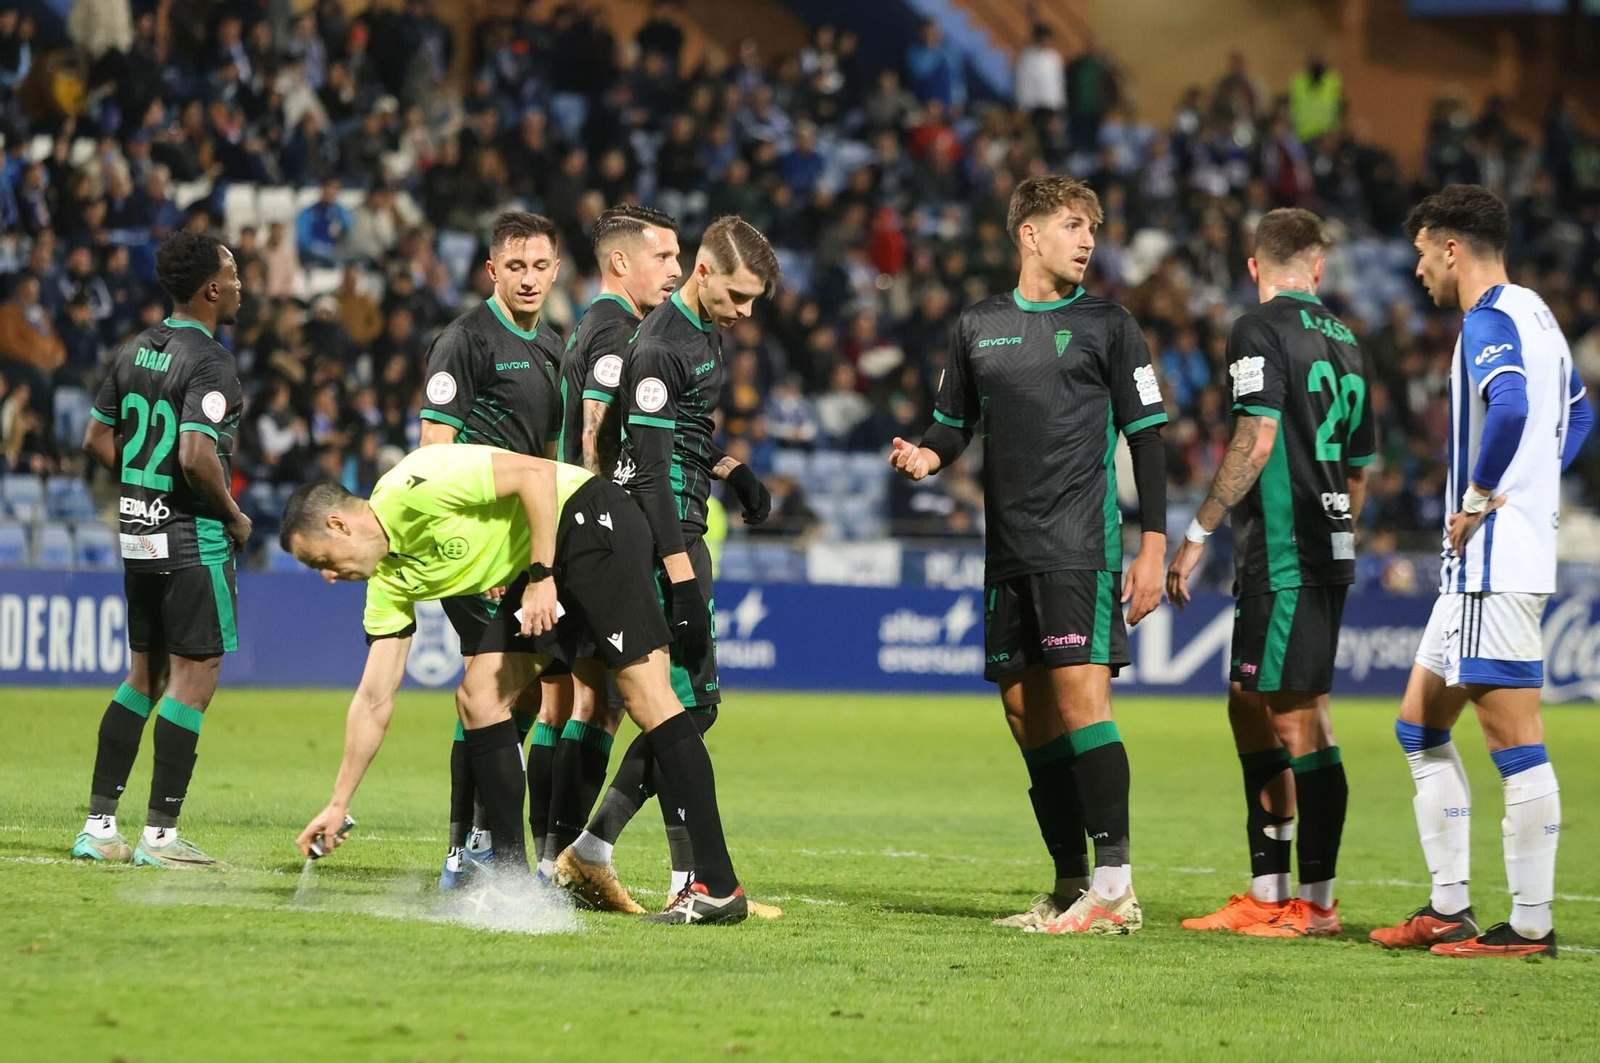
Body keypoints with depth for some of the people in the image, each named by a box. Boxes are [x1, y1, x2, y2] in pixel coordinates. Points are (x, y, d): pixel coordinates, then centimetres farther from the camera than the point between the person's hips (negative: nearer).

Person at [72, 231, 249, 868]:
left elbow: (98, 438, 15)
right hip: (195, 540, -8)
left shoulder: (135, 352, 10)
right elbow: (196, 454, -27)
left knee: (145, 677, 15)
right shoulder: (208, 362, -16)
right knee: (194, 677, -3)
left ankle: (99, 825, 13)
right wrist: (234, 516, -12)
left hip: (140, 530, 8)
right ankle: (161, 833, -3)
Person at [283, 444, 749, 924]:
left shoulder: (408, 491, -17)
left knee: (645, 695, -15)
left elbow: (537, 472, -20)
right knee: (478, 696, -1)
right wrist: (337, 805, 14)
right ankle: (513, 881, 3)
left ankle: (718, 887, -19)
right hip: (542, 569, 9)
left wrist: (541, 577, -22)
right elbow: (373, 702, 14)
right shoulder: (390, 582, 8)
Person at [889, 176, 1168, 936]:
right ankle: (1072, 887, 13)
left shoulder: (1107, 325, 4)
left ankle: (1115, 883, -16)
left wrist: (1152, 548, -5)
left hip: (1080, 545, -5)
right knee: (1027, 715, 5)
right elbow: (954, 425, 20)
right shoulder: (978, 327, 13)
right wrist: (924, 457, -4)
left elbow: (1146, 439, 2)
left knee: (1079, 696, -16)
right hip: (1008, 551, 5)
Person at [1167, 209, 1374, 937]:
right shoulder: (1342, 341, 16)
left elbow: (1256, 441, -18)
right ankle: (1268, 894, 17)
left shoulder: (1259, 331, -8)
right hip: (1326, 551, 8)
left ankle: (1317, 902, -6)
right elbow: (1359, 470, 20)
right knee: (1249, 706, 14)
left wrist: (1198, 533, -15)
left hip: (1283, 555, -8)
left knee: (1300, 716, -7)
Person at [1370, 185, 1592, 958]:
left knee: (1514, 739, -8)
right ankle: (1448, 910, 15)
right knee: (1420, 725, 14)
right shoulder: (1534, 315, 18)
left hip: (1495, 560, -11)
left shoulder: (1490, 321, -13)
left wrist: (1479, 500, -21)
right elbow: (1577, 413, 32)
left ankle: (1530, 925, -6)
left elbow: (1510, 410, -32)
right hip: (1480, 566, 11)